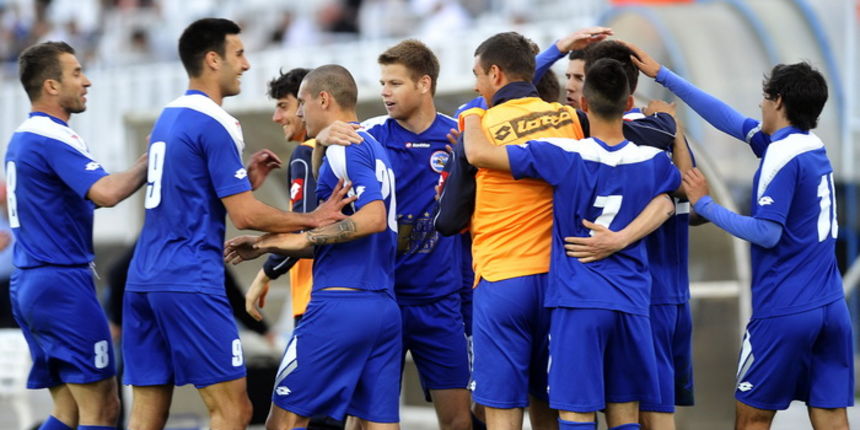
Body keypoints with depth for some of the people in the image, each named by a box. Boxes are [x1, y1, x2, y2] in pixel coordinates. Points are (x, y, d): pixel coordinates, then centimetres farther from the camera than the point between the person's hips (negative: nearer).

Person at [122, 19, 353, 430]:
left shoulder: (167, 118, 17)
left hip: (144, 282, 9)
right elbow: (244, 215, -13)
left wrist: (244, 180, 18)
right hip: (190, 284, -9)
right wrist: (313, 219, -3)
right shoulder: (213, 124, -10)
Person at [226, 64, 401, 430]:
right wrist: (270, 246, 22)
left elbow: (373, 218, -21)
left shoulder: (343, 147, -7)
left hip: (340, 303, -9)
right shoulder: (374, 148, 21)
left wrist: (303, 238, -15)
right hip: (385, 310, 9)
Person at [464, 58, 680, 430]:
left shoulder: (566, 156, -10)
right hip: (632, 302, 4)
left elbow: (478, 153, -13)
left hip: (578, 302, -4)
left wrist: (473, 112, 7)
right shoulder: (652, 160, 3)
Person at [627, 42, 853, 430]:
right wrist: (662, 75, 21)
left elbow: (767, 234, -16)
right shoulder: (813, 148, 13)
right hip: (831, 309, 7)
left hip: (785, 312, -7)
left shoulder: (784, 158, -12)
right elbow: (732, 121, 19)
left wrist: (704, 205, -7)